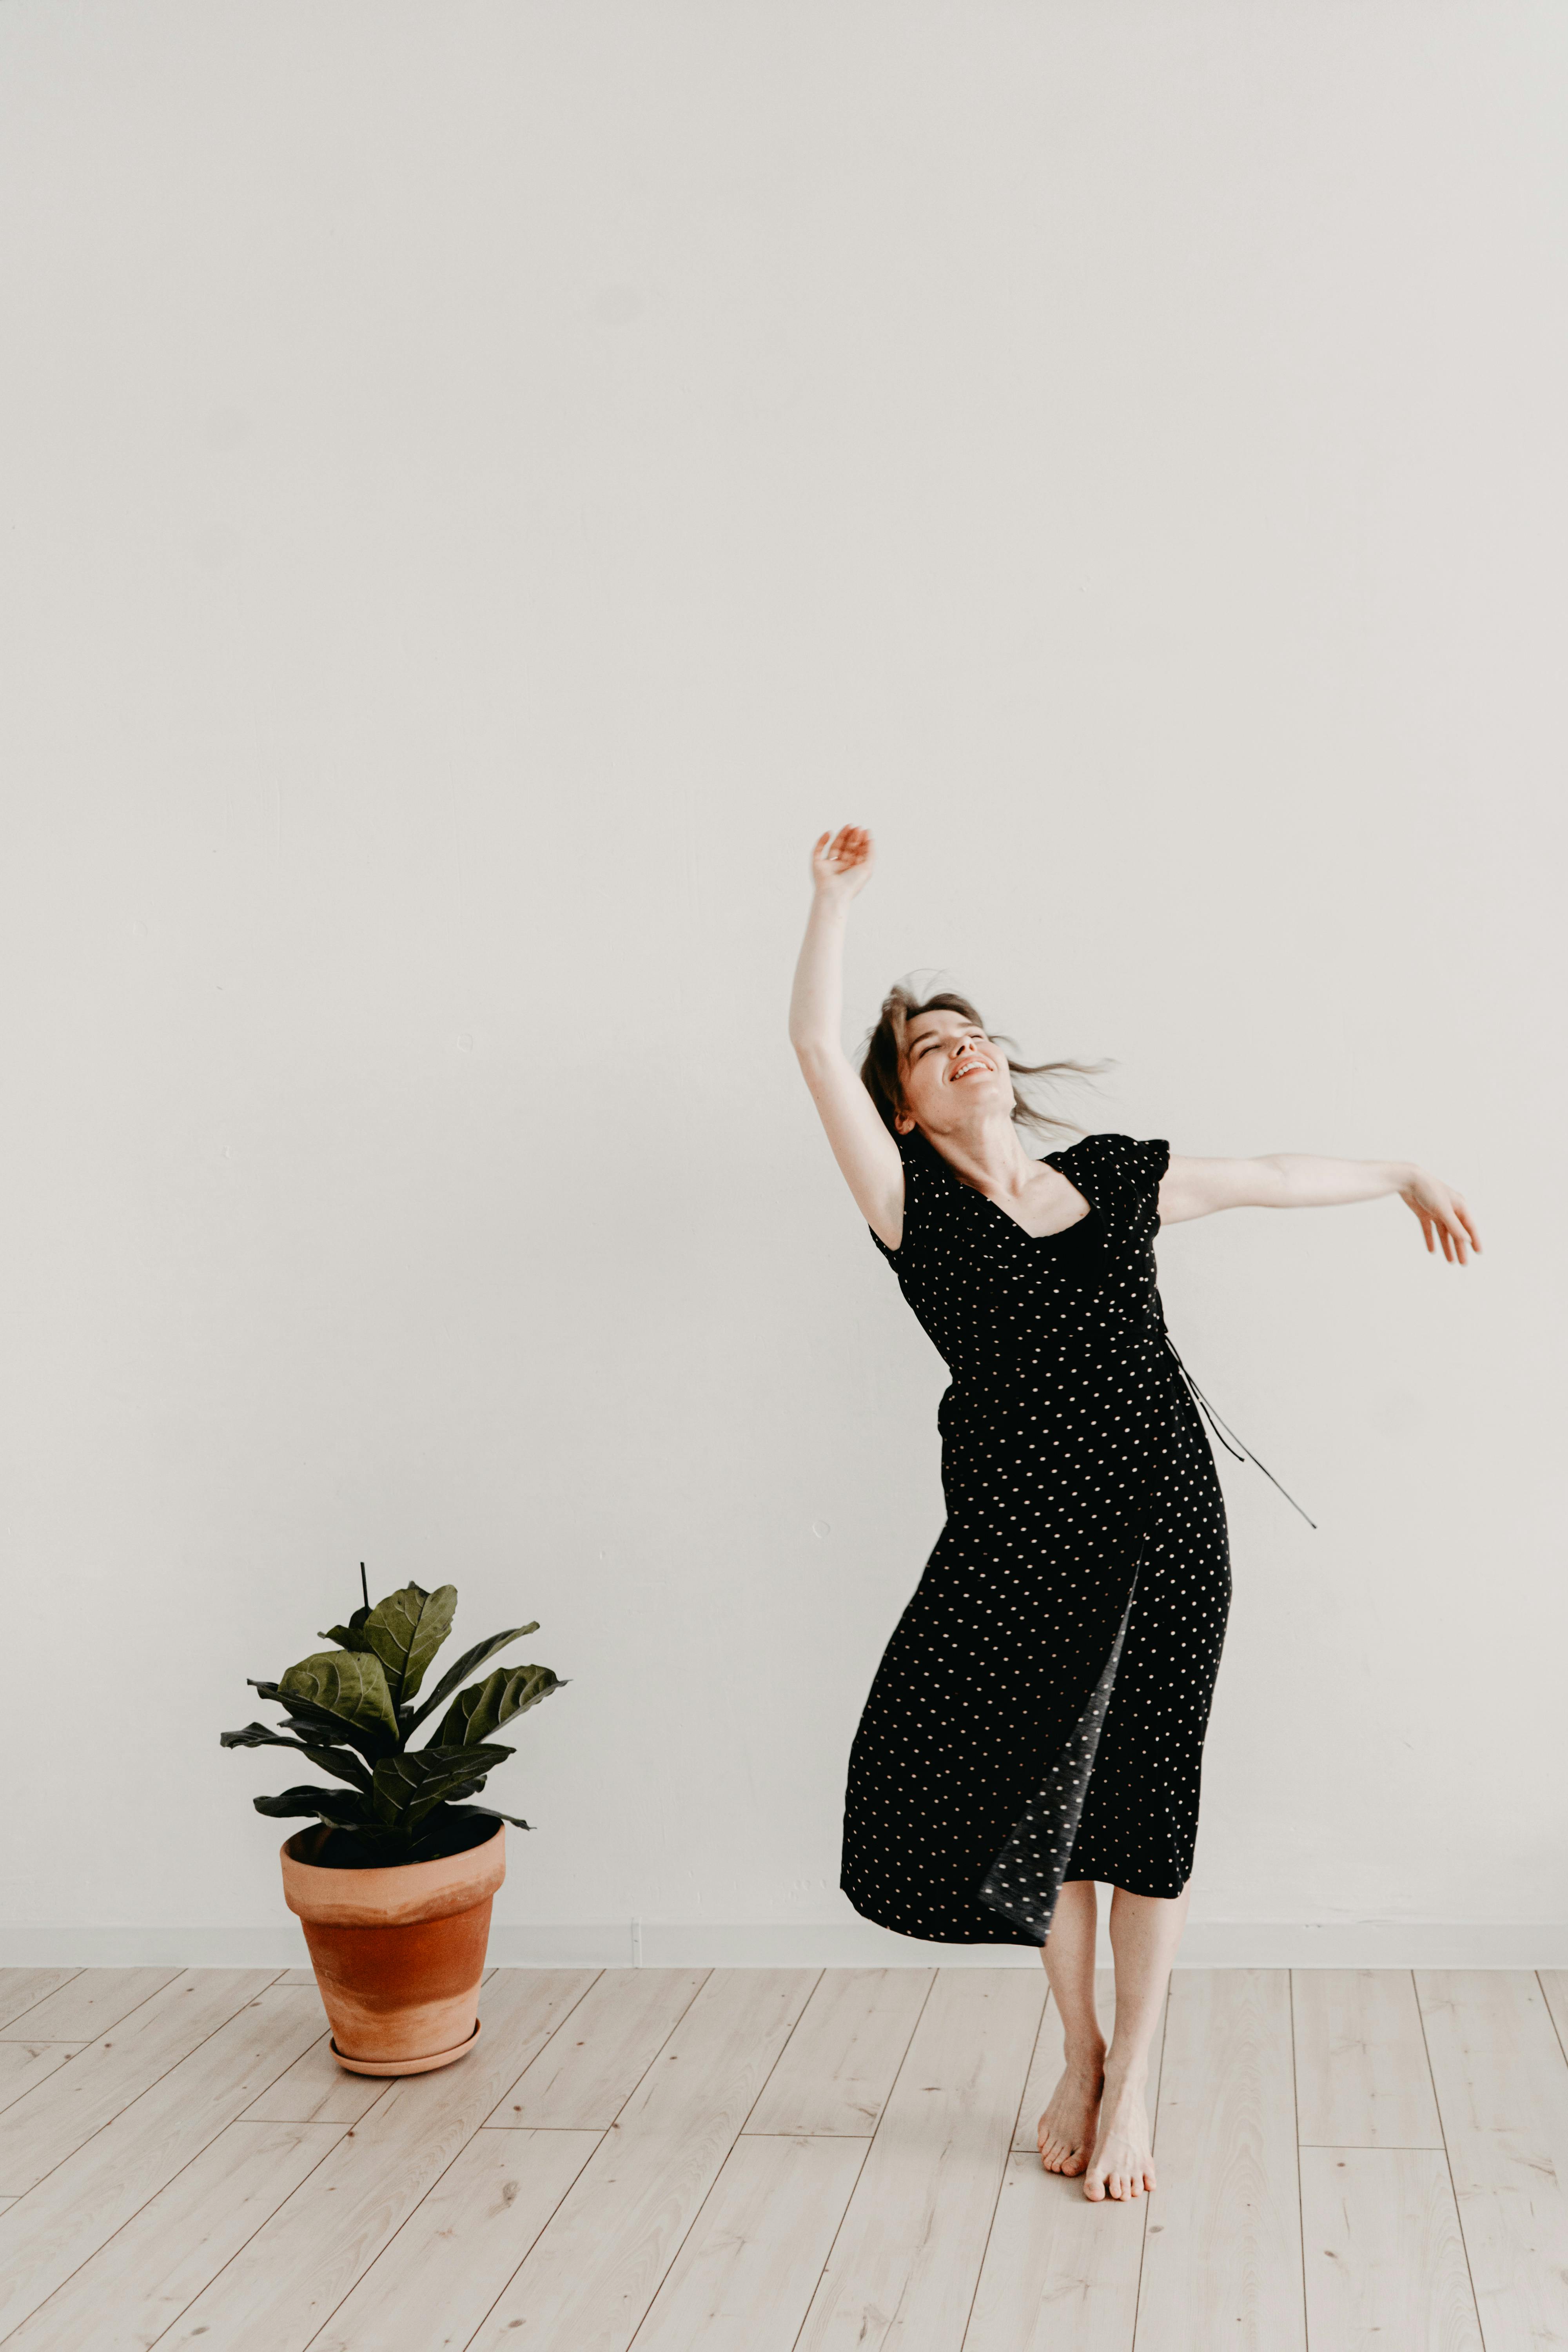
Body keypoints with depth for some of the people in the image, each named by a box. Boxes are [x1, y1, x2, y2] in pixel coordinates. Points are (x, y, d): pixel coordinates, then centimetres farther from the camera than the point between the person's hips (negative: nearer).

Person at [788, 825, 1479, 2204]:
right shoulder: (914, 1203, 0)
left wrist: (1405, 1178, 33)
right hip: (1020, 1535, -2)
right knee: (1038, 1790, 4)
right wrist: (835, 896, -10)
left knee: (1147, 1794, 6)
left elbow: (1274, 1178, 23)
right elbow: (816, 1048, -10)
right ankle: (1079, 2056, 29)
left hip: (1164, 1521, 2)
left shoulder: (1115, 1179, 10)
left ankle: (1133, 2078, 22)